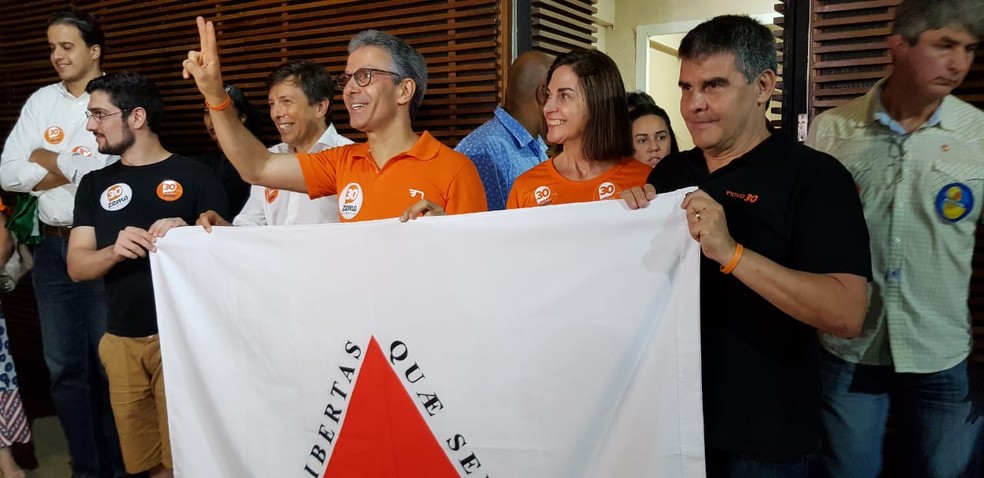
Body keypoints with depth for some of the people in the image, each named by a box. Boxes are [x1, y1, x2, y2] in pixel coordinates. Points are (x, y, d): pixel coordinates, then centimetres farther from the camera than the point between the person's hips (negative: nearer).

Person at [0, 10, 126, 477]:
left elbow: (112, 170, -18)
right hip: (52, 247, 5)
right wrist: (75, 170, -7)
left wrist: (47, 160, -3)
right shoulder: (40, 101, 11)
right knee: (64, 366, 11)